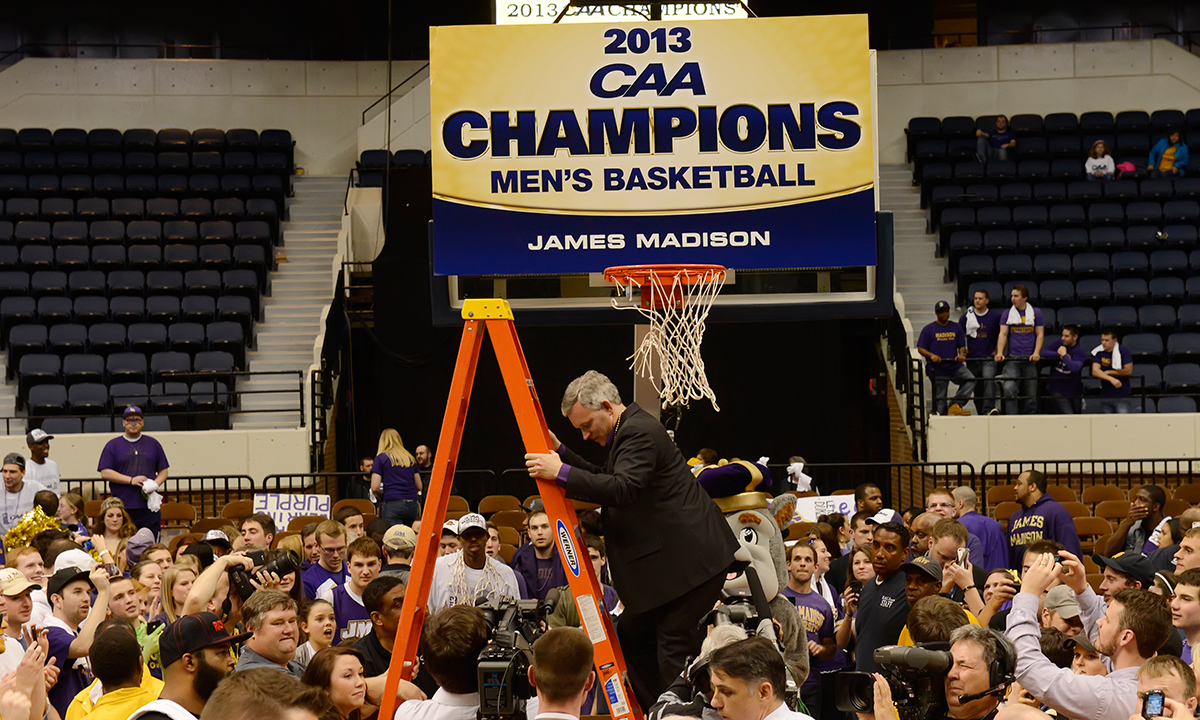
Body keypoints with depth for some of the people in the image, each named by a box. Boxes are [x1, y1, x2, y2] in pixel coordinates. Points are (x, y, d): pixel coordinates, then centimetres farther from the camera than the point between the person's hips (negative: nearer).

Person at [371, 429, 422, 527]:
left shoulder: (381, 458, 3)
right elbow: (419, 487, 17)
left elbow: (375, 488, -3)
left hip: (392, 505, -4)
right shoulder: (410, 459, 15)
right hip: (412, 506, 4)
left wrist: (382, 497, 16)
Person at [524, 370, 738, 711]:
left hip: (693, 560, -11)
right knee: (632, 633, 14)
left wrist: (562, 473, -30)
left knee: (674, 649, -9)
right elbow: (601, 480, 25)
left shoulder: (639, 432, -17)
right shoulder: (629, 430, 16)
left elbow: (623, 489, -31)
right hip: (665, 560, 11)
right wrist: (560, 453, 15)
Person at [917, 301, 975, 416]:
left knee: (970, 379, -23)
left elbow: (962, 346, 15)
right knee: (939, 398, -3)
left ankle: (956, 405, -22)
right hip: (937, 368, -2)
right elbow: (920, 348, 2)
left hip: (954, 365, 2)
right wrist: (931, 355, -17)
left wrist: (961, 354, -9)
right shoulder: (928, 329, 6)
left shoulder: (956, 328, 15)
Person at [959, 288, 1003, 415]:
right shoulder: (966, 317, 5)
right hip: (972, 359, 3)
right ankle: (981, 414, 19)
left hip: (989, 358, -3)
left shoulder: (995, 316, 2)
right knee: (977, 389, 7)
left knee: (989, 379, -28)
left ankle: (989, 409, -37)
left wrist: (997, 350, 5)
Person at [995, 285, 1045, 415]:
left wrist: (1036, 352, -9)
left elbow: (1040, 334, 6)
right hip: (1012, 358, 0)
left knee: (1031, 394, 1)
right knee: (1009, 388, -21)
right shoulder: (1007, 314, 10)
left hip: (1030, 360, 0)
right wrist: (999, 352, -12)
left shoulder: (1036, 313, 9)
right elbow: (1003, 334, 3)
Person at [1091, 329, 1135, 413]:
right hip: (1105, 396, 4)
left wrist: (1108, 372, -8)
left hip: (1123, 396, -4)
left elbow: (1128, 371, -13)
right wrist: (1111, 379, -25)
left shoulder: (1123, 351, -7)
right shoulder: (1098, 352, 1)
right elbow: (1095, 372, -10)